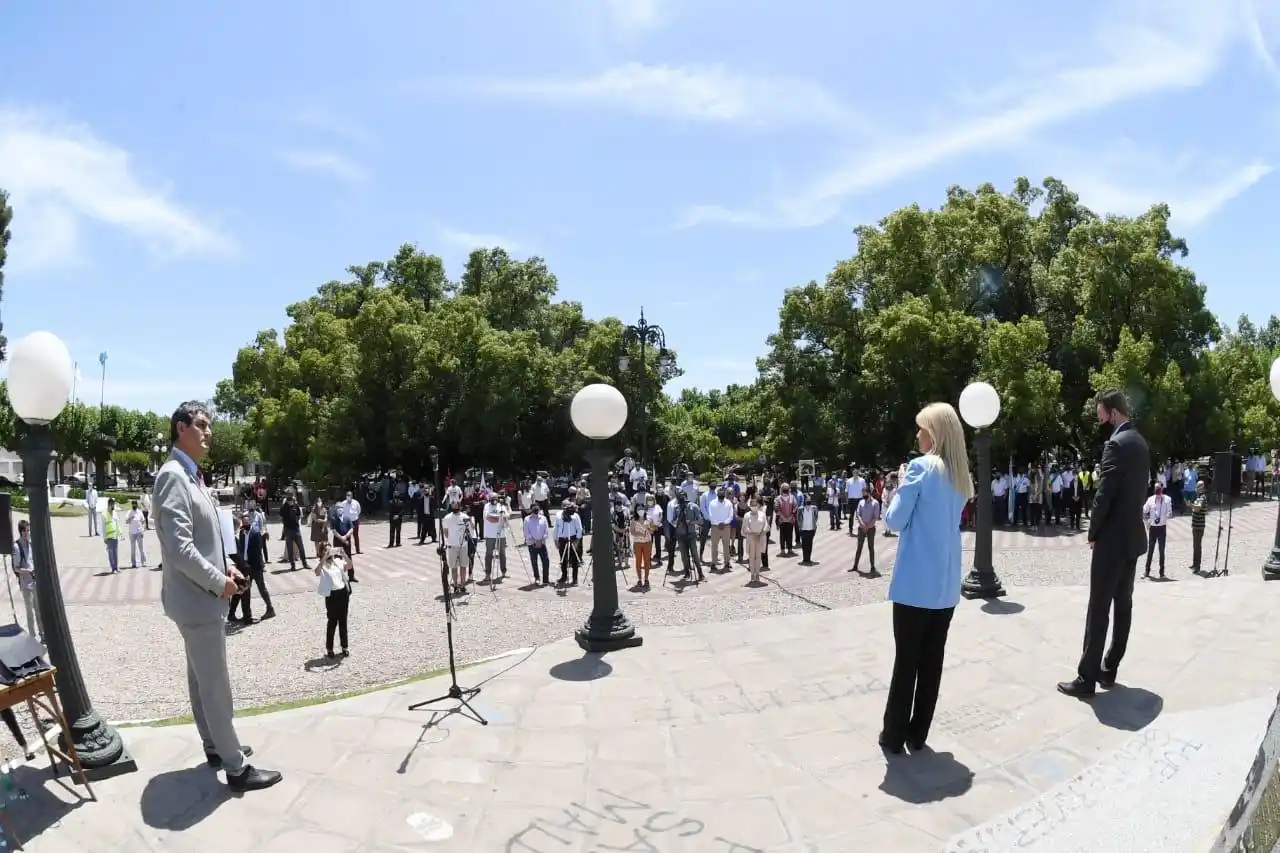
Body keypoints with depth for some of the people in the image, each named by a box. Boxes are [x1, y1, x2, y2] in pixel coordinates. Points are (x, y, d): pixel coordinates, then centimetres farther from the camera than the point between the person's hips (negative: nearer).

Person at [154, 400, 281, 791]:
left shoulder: (192, 475, 11)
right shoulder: (173, 476, -20)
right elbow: (179, 548, -26)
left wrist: (226, 568, 6)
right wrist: (219, 582, -16)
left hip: (203, 595, 10)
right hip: (196, 598, -10)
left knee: (202, 679, 20)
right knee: (216, 685, -2)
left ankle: (215, 747, 34)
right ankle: (236, 767, 6)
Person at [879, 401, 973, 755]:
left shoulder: (921, 467, -13)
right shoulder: (962, 477, 9)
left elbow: (895, 520, -11)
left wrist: (899, 490, 5)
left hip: (915, 583, -6)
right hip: (946, 585, 6)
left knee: (905, 660, 3)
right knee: (932, 660, 11)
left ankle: (894, 735, 12)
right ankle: (917, 734, 20)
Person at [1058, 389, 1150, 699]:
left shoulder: (1117, 443, -18)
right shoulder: (1140, 442, 11)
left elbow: (1104, 494, -20)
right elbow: (1138, 489, 16)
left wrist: (1093, 532, -8)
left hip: (1113, 538, -10)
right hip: (1133, 535, 10)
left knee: (1098, 609, -5)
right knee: (1123, 605, 13)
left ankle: (1086, 679, 1)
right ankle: (1109, 669, 23)